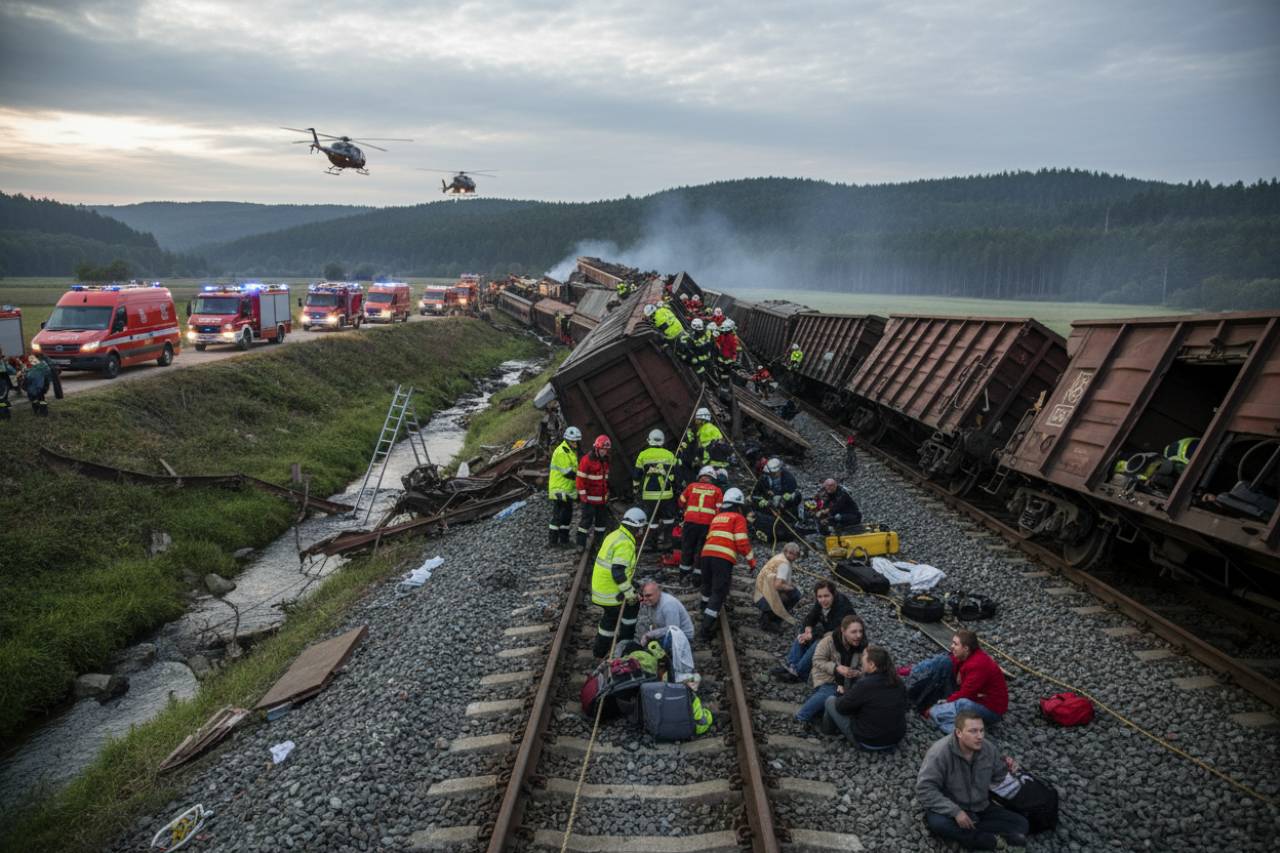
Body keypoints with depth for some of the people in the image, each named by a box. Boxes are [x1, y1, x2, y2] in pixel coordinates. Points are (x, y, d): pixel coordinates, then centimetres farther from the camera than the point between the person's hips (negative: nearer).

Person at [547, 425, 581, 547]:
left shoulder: (571, 451, 15)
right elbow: (567, 472, -21)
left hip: (568, 489, 10)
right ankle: (552, 540, -1)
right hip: (560, 489, -10)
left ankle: (564, 539, 21)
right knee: (558, 515, -6)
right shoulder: (561, 452, -18)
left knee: (567, 514, 13)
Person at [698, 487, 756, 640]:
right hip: (724, 558, -6)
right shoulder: (738, 518, 7)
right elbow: (742, 541, -3)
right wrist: (751, 560, 5)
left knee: (708, 587, 26)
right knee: (719, 592, -4)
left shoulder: (716, 518, 26)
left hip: (706, 553, 6)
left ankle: (706, 614, 40)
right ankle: (707, 627, -11)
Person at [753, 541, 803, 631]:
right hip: (764, 599, -10)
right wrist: (791, 588, -11)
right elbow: (777, 585, -29)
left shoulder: (779, 556, 11)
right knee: (795, 594, -14)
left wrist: (791, 585, 7)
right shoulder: (784, 563, -18)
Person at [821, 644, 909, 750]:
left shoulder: (864, 685, -26)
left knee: (830, 701, 9)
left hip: (867, 743, -6)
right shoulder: (898, 682, -6)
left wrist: (841, 693, 10)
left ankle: (829, 730, 37)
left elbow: (841, 707, -15)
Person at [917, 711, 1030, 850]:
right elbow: (925, 789, -25)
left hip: (981, 809, 5)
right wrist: (955, 811, -30)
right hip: (951, 810, -5)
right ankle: (994, 841, -24)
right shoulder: (940, 752, -24)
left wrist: (1009, 772, -14)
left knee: (1021, 824, -8)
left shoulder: (989, 748, -8)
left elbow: (998, 778, 7)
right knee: (937, 822, -37)